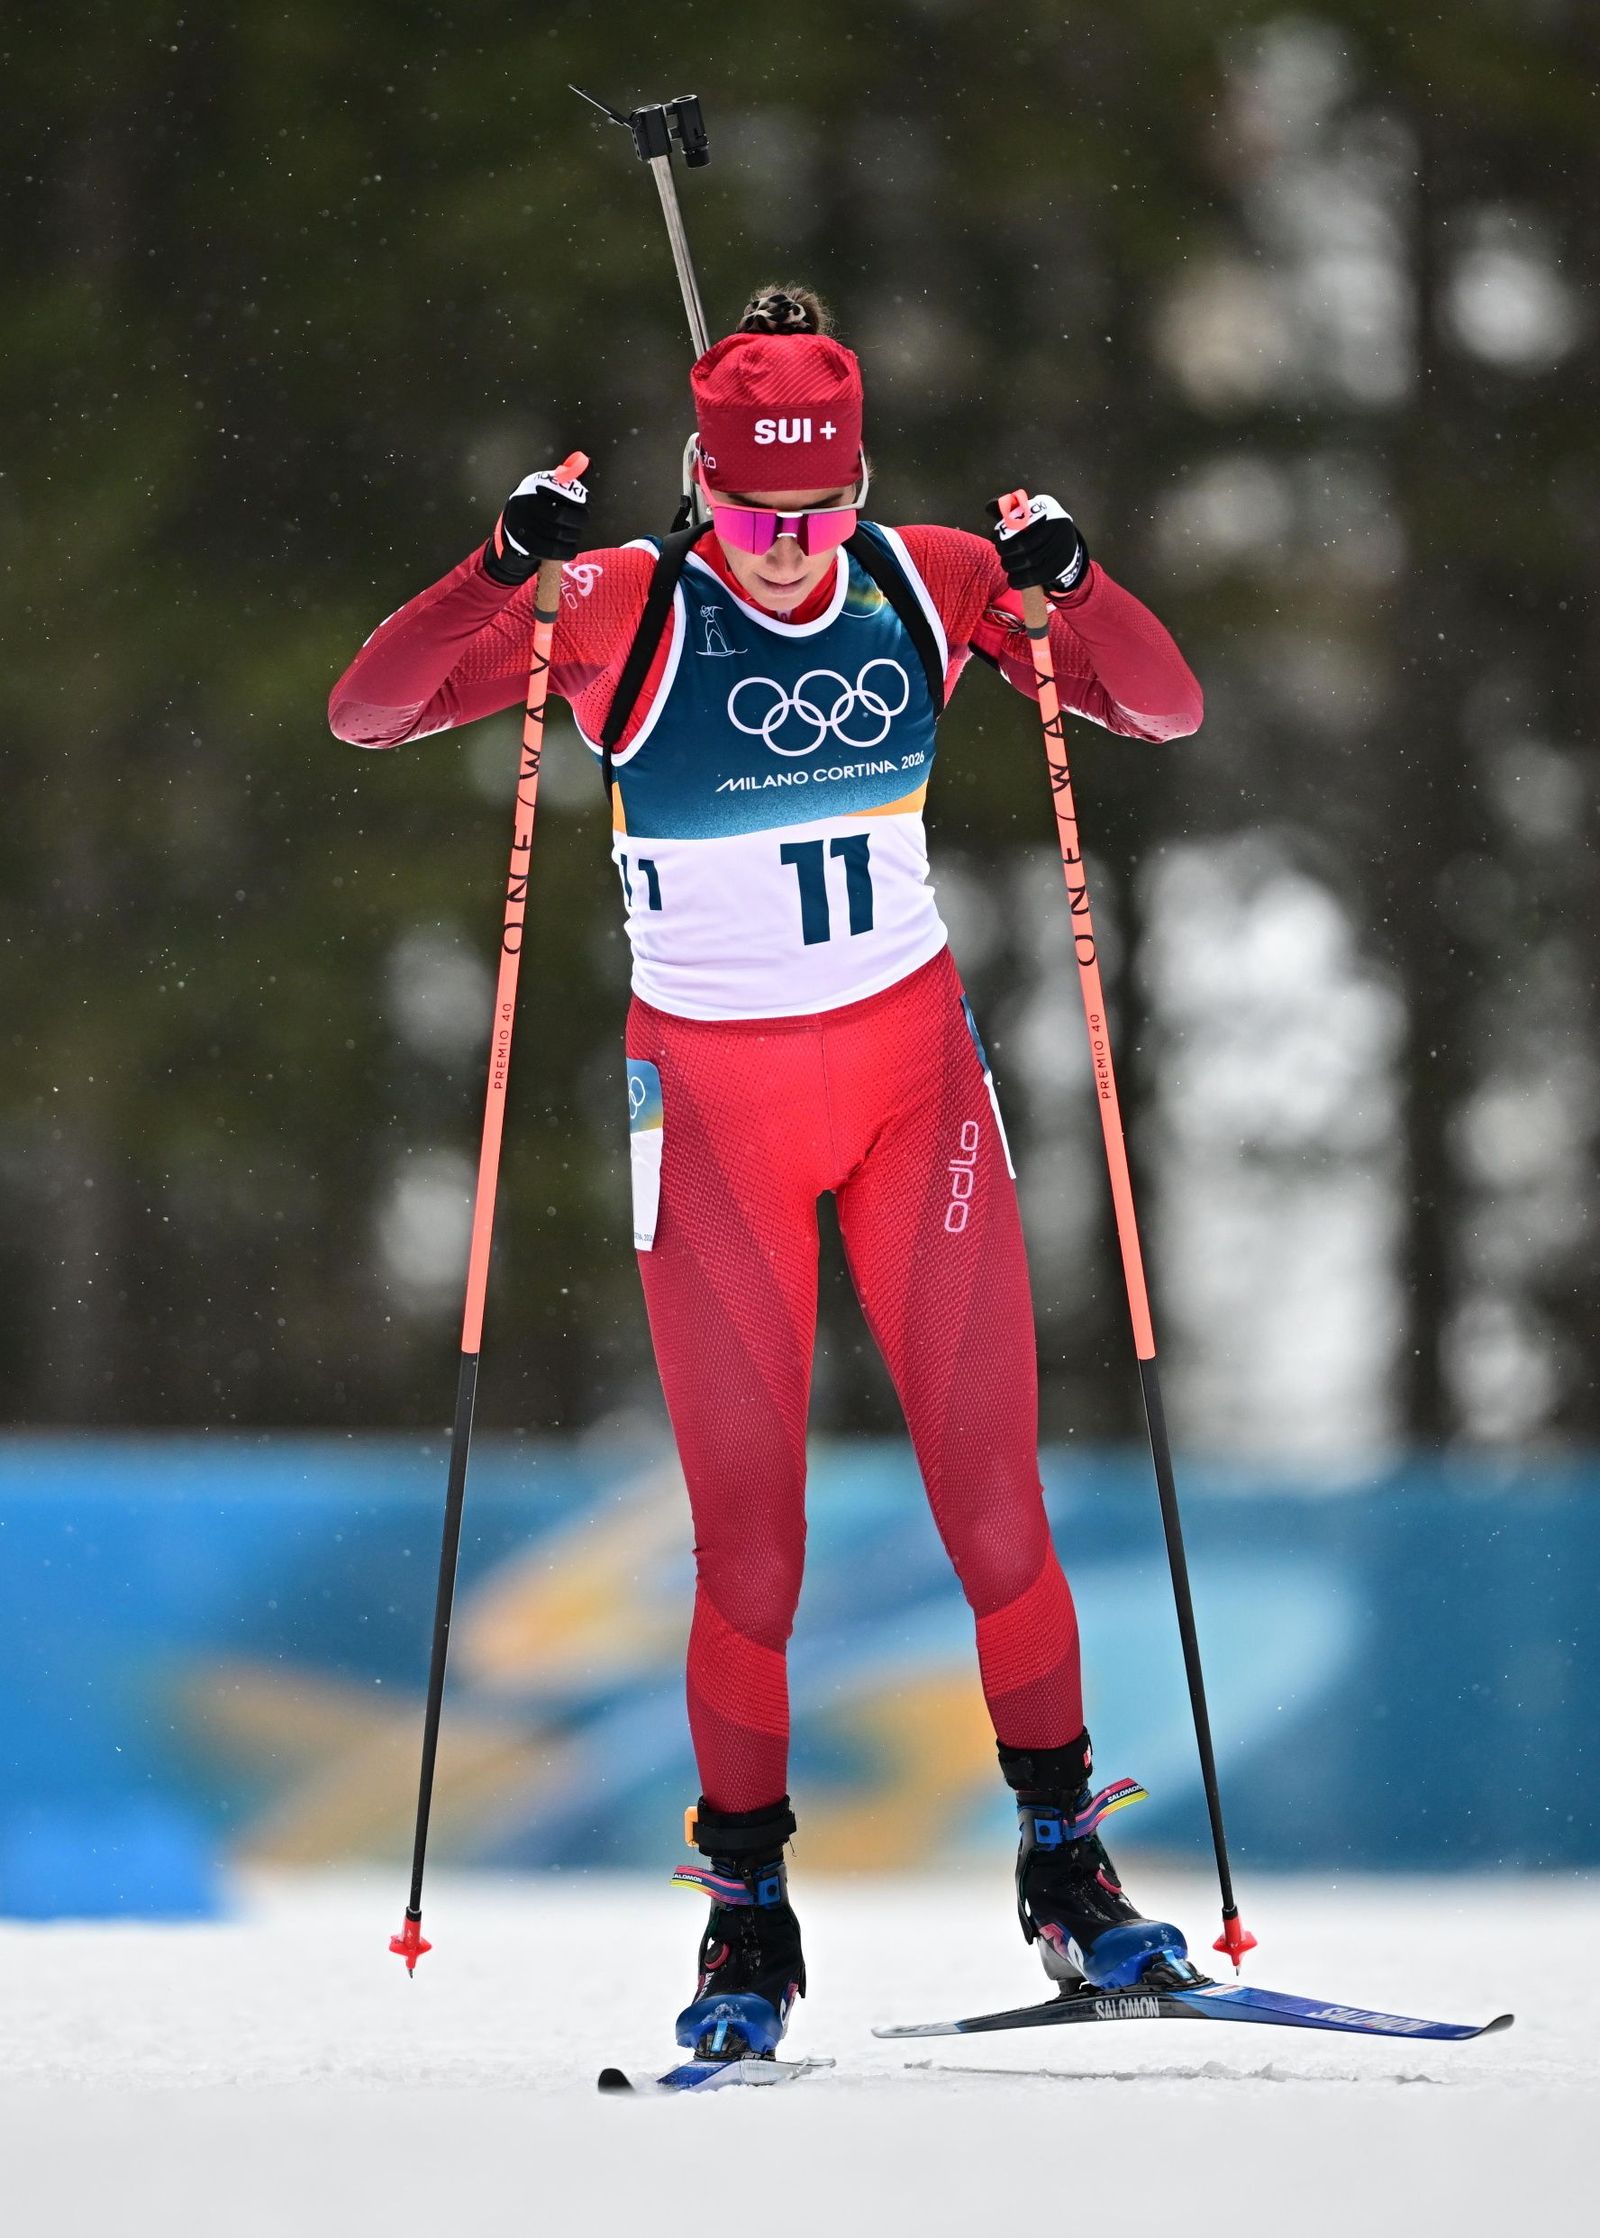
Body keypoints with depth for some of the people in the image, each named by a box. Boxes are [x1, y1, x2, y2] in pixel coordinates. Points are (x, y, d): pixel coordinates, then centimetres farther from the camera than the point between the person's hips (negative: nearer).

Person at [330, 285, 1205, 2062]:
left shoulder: (926, 587, -3)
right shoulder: (626, 614, -11)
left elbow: (1164, 709, -1)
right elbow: (366, 715, -16)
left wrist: (1066, 586, -20)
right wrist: (508, 574, -32)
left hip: (913, 1074, 2)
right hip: (713, 1100, -2)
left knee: (994, 1505, -1)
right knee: (749, 1544, -3)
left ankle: (1065, 1859, 14)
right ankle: (746, 1909, 11)